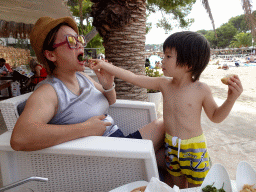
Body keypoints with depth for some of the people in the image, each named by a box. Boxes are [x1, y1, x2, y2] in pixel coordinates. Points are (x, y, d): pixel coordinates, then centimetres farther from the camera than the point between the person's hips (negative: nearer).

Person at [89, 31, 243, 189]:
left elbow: (215, 116, -2)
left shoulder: (201, 90, -14)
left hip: (194, 149, -3)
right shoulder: (164, 84, -6)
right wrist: (104, 65, -3)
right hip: (171, 146, 4)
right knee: (178, 184, 20)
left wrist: (231, 99, -19)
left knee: (196, 187, 12)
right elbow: (133, 78, -5)